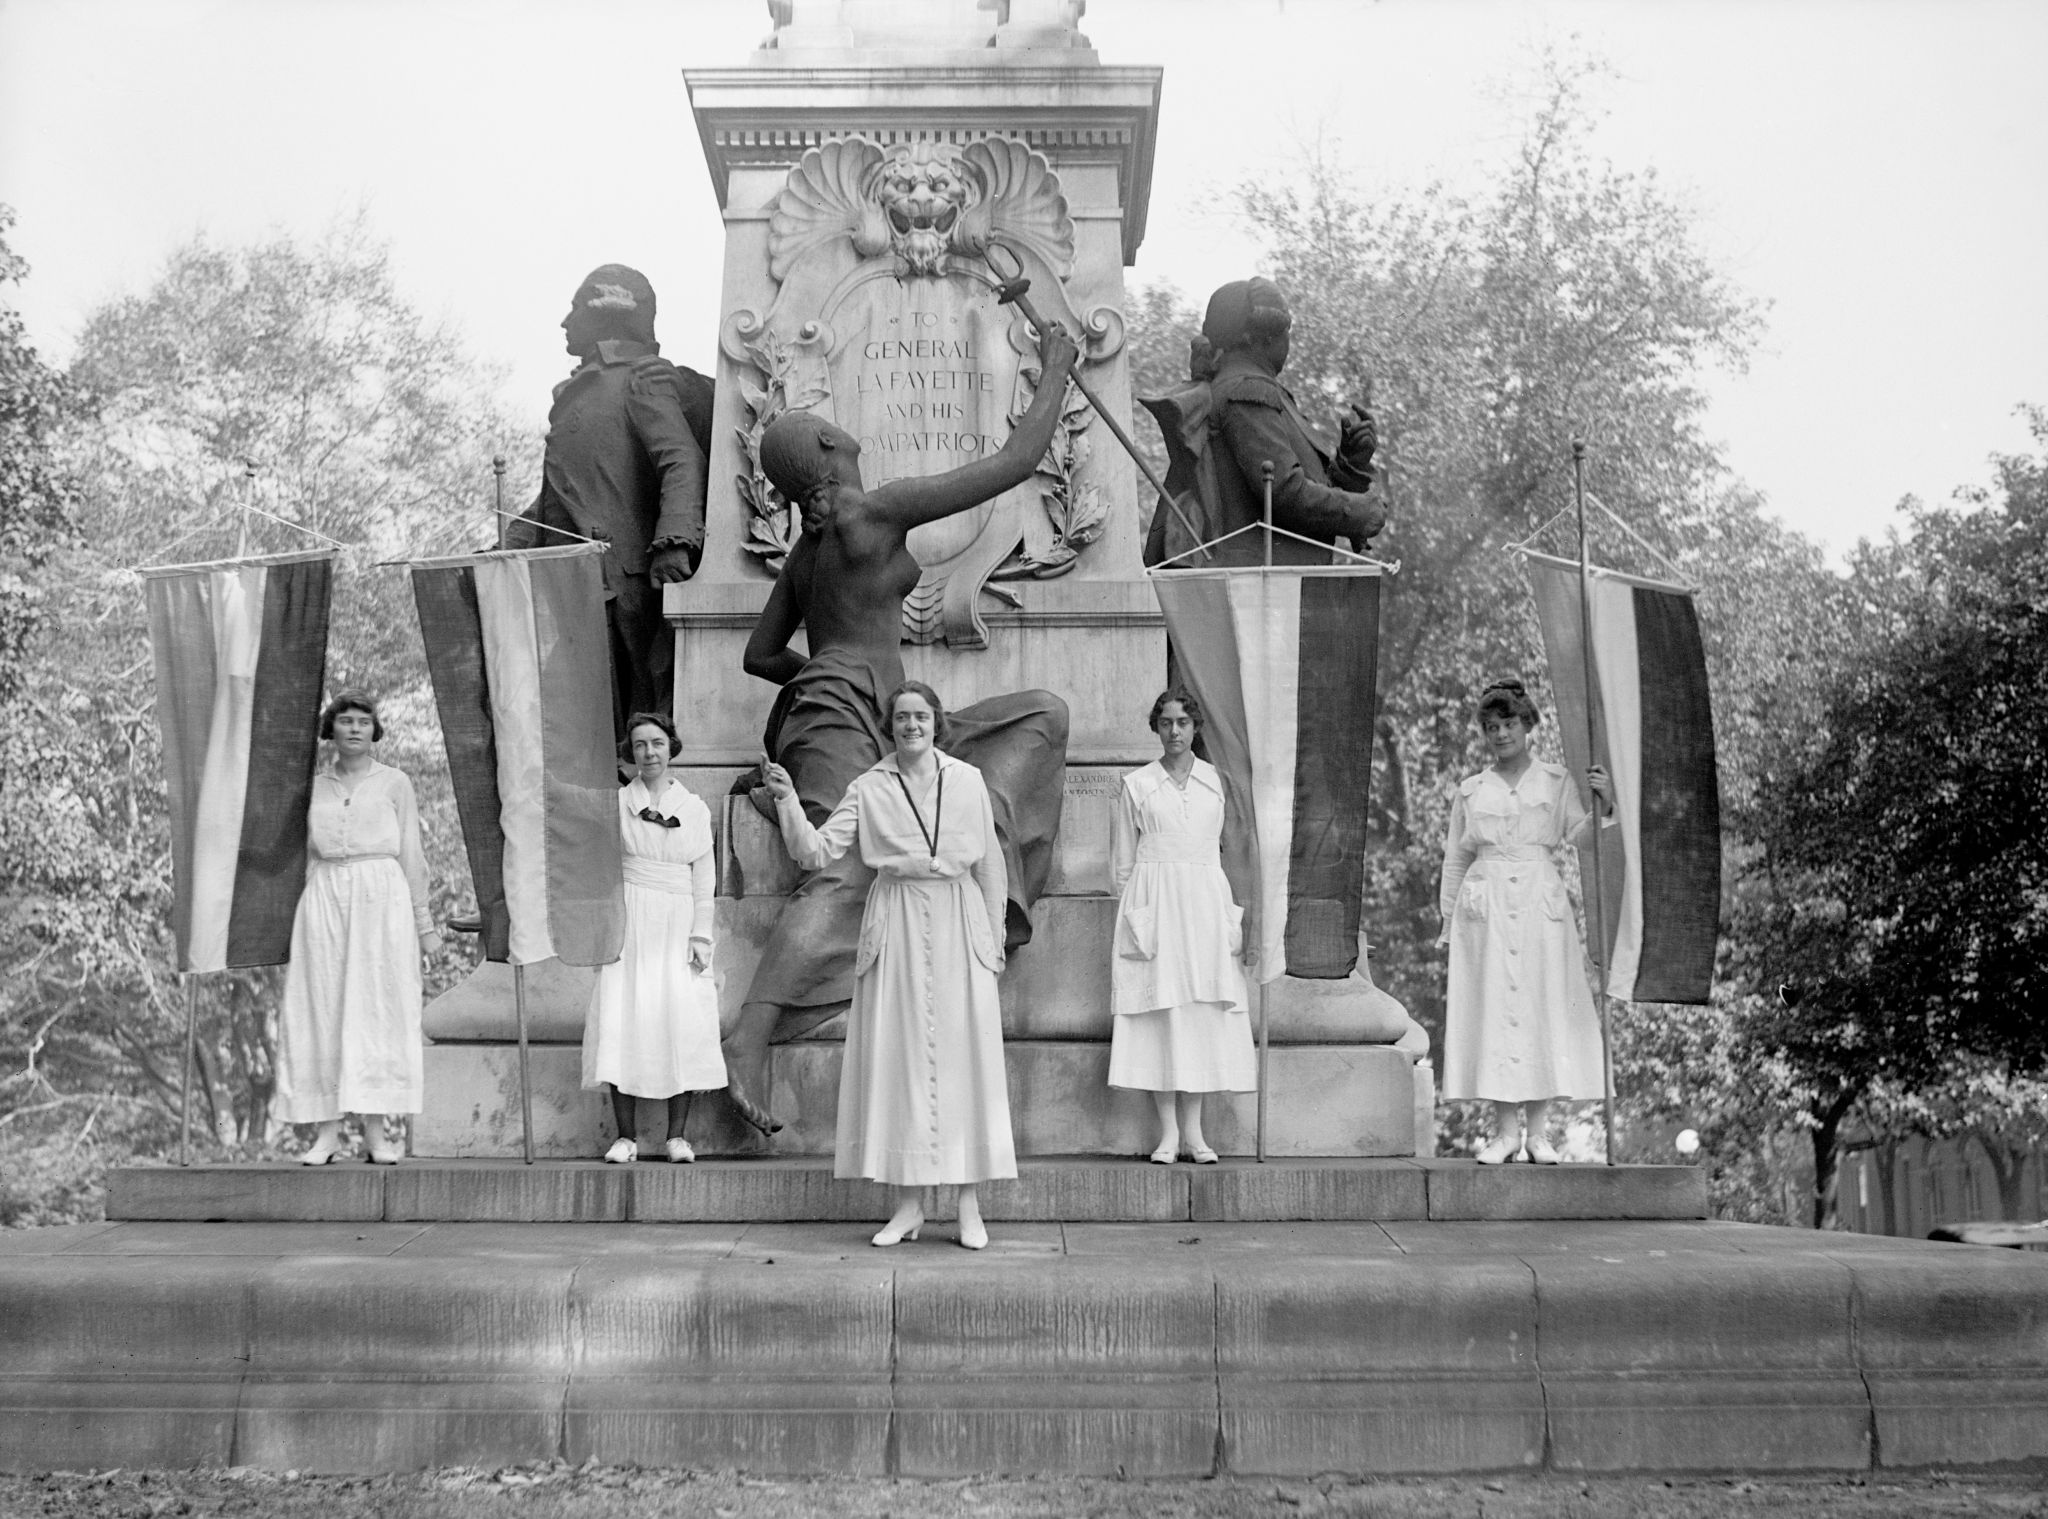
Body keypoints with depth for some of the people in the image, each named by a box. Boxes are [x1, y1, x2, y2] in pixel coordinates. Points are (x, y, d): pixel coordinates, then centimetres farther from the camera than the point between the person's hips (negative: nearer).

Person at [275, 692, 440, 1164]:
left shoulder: (394, 783, 6)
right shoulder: (312, 785, 12)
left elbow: (412, 855, 7)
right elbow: (304, 852, 17)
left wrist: (423, 921, 4)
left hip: (382, 898, -2)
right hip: (324, 899, 2)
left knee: (378, 1009, -4)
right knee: (322, 1010, -2)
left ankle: (377, 1130, -2)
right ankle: (327, 1130, 1)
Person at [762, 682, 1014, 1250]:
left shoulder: (967, 780, 5)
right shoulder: (869, 788, 4)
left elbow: (989, 862, 10)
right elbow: (816, 852, -1)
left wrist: (994, 932, 11)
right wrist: (787, 802, -14)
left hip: (958, 926, 0)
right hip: (896, 926, 0)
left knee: (964, 1056, -1)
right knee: (897, 1057, 1)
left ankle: (970, 1206, 5)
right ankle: (908, 1206, 9)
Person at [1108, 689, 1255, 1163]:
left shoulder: (1217, 781, 10)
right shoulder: (1136, 785, 7)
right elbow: (1122, 859, 10)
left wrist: (1234, 911, 4)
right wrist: (1132, 909, 3)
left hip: (1206, 900, 1)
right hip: (1154, 903, -1)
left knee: (1203, 1010, -2)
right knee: (1160, 1008, -5)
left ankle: (1193, 1128, 4)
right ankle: (1168, 1130, -1)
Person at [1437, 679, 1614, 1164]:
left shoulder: (1556, 781, 11)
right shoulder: (1471, 790, 13)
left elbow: (1577, 835, -2)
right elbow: (1455, 858, 15)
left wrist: (1604, 805, -20)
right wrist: (1448, 920, 11)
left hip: (1541, 903, 0)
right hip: (1486, 906, 1)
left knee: (1542, 1006, -3)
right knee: (1493, 1007, -4)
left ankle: (1537, 1129, 3)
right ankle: (1505, 1129, 0)